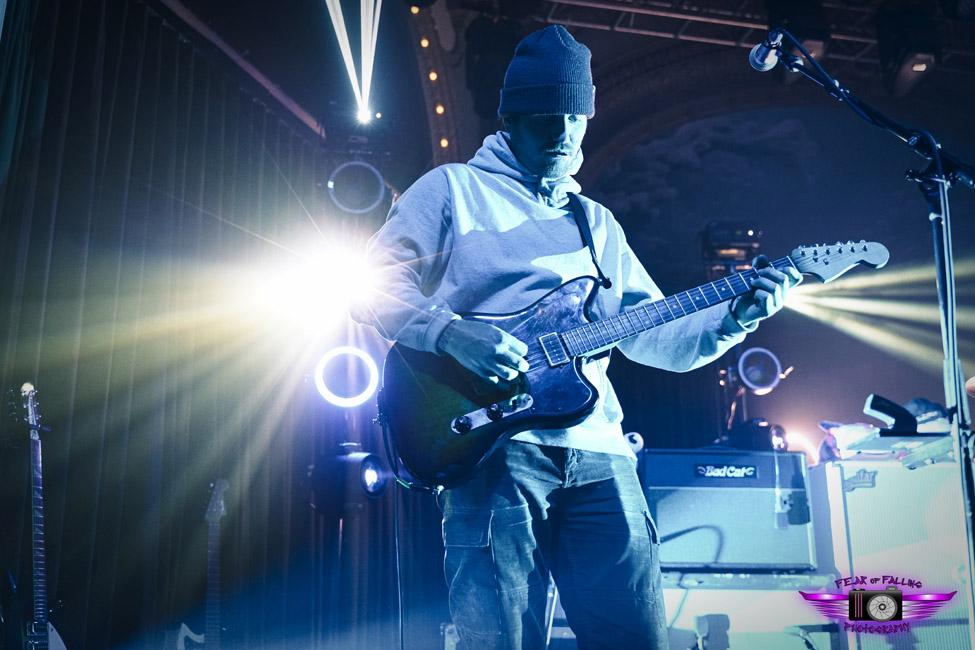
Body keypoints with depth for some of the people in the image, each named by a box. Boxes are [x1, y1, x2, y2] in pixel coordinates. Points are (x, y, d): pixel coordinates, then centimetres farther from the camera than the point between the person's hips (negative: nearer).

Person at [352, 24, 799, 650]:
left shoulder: (597, 222, 26)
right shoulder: (453, 189, 10)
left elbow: (652, 334, 22)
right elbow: (375, 285, 1)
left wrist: (733, 317, 5)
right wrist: (451, 333, -17)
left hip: (597, 454, 5)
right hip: (495, 442, -5)